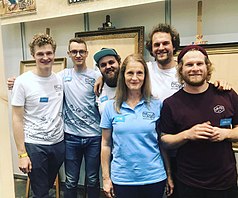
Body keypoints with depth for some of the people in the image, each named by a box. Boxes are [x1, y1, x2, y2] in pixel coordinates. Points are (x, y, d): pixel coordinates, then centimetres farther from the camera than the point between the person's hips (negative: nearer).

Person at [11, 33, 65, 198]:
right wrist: (22, 153, -10)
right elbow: (17, 119, -8)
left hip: (59, 143, 4)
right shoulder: (23, 81, -11)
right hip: (34, 145, -4)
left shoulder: (61, 79, 1)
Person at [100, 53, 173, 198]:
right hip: (121, 179, 0)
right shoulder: (111, 107, -2)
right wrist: (106, 178, 3)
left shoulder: (157, 105, -3)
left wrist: (170, 176, 3)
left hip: (154, 178, 0)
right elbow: (106, 144, 3)